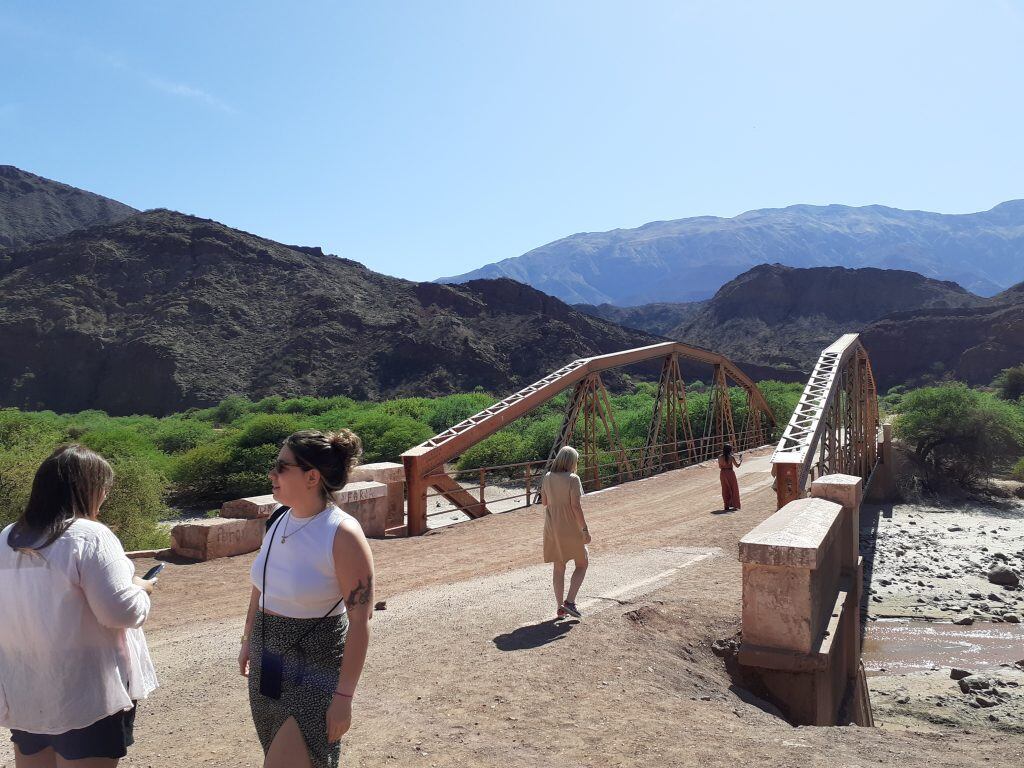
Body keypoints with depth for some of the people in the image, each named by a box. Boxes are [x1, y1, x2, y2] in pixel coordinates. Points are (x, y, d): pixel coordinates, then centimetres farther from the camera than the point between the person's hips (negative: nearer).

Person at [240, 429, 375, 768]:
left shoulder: (343, 534, -22)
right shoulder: (279, 520, 0)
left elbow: (360, 620, -20)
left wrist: (344, 696, -19)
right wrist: (249, 640, 20)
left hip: (315, 667, -7)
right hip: (268, 659, 7)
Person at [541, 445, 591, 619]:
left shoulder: (547, 478, 2)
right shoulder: (573, 479, -15)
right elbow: (576, 506, -19)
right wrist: (585, 529, -15)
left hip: (552, 528, 6)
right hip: (571, 528, -5)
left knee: (559, 567, 14)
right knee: (582, 564, 12)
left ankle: (560, 607, 17)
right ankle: (570, 601, 2)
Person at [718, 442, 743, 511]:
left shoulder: (720, 457, -4)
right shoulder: (731, 457, -15)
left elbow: (720, 466, 4)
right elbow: (737, 465, -6)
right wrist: (740, 461, 13)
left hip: (723, 473, 4)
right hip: (730, 473, -4)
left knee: (725, 490, 13)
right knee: (733, 489, 11)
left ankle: (727, 506, 15)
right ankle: (734, 505, 14)